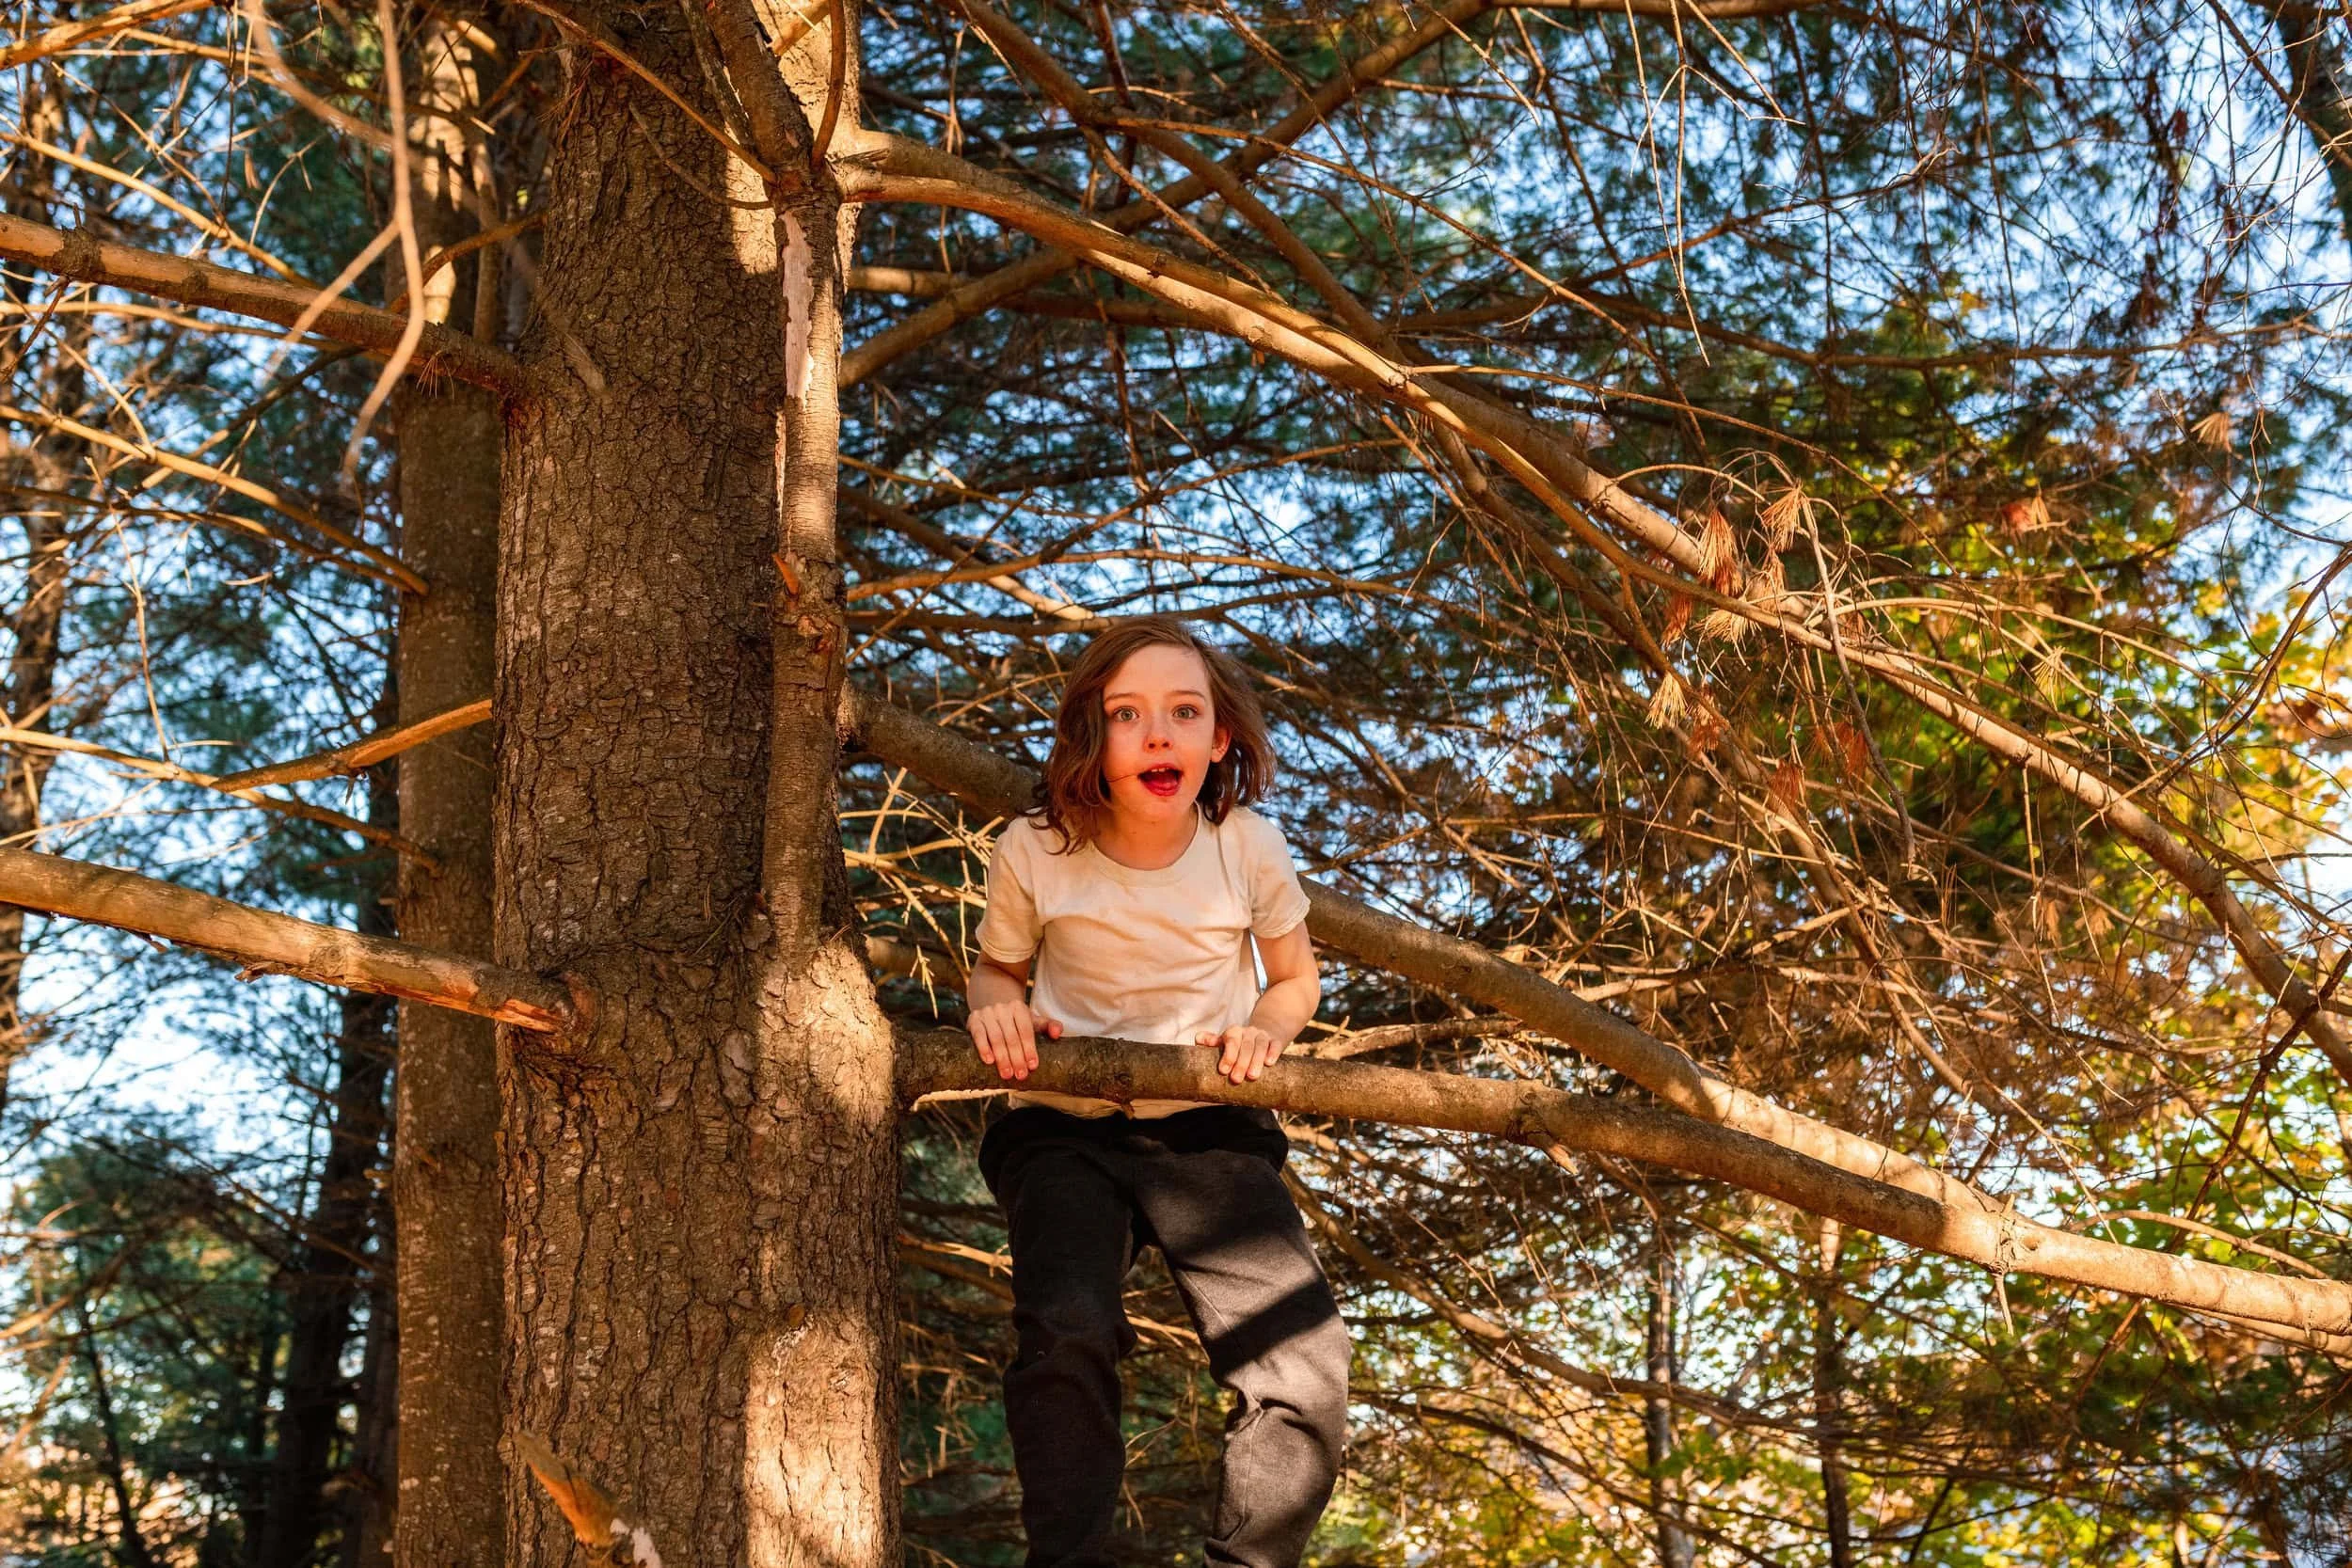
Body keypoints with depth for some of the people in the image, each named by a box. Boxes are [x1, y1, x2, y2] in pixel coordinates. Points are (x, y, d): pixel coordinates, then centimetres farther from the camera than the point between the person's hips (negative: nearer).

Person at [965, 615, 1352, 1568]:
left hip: (1209, 1131, 1)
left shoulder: (1248, 848, -5)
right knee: (1065, 1339, -30)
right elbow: (997, 968, 12)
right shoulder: (1036, 853, -8)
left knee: (1307, 1376, -16)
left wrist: (1265, 1028, -9)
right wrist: (994, 1009, -11)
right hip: (1065, 1130, -1)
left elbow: (1297, 980, 13)